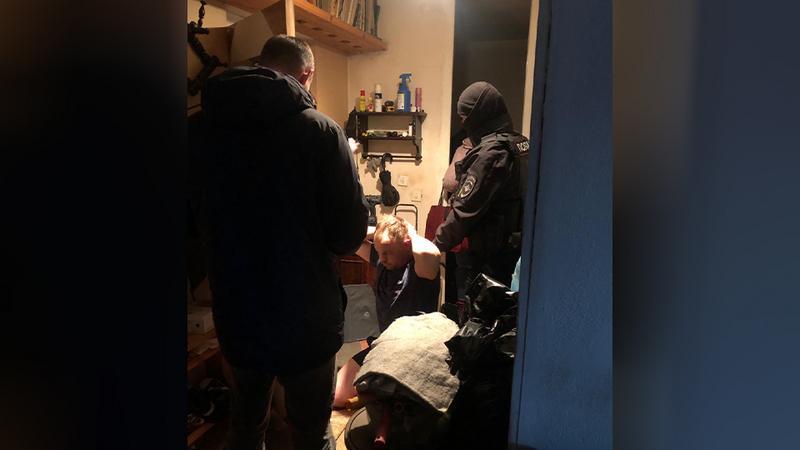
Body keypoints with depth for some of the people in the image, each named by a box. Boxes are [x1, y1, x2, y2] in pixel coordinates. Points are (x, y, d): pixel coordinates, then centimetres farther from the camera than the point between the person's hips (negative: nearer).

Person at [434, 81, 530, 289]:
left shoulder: (490, 153, -20)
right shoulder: (521, 144, 7)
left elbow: (465, 211, -20)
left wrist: (436, 246, -9)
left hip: (489, 258, -9)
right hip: (514, 252, 9)